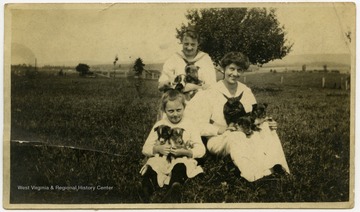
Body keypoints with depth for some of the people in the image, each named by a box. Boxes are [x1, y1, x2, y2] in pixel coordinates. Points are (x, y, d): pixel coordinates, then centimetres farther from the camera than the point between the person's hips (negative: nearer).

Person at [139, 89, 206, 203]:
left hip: (182, 159, -2)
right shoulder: (159, 125, 16)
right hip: (161, 159, 2)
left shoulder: (189, 125, 11)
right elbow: (145, 149, 12)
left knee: (180, 165, -37)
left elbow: (201, 150, 3)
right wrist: (158, 149, -10)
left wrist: (185, 151, -15)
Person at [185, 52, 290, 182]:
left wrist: (268, 125, -6)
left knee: (268, 131, -22)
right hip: (219, 139, -5)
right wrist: (219, 129, -23)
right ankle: (257, 174, -51)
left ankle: (273, 168, -41)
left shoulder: (246, 92, 13)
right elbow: (199, 125, -8)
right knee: (236, 138, -38)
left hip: (246, 135, 5)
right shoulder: (211, 94, -2)